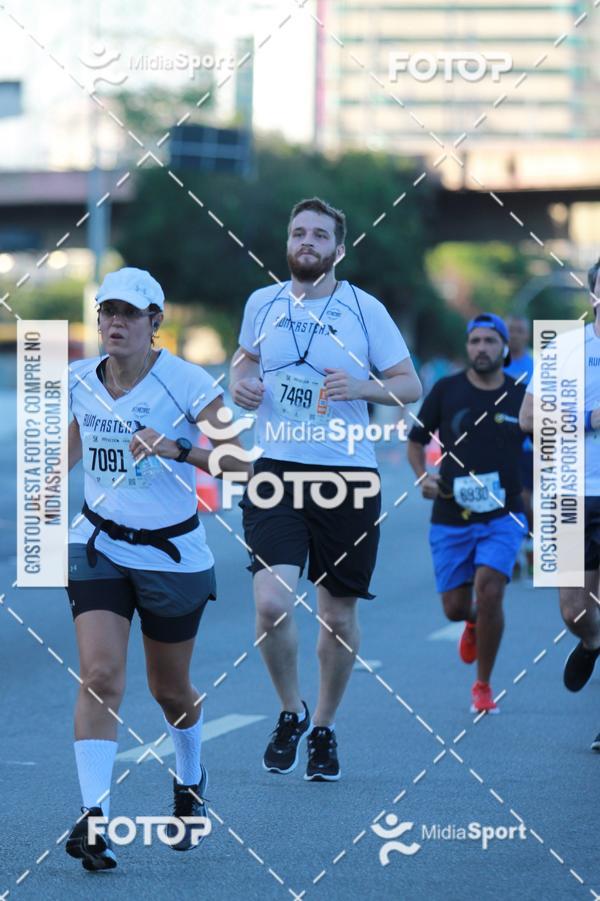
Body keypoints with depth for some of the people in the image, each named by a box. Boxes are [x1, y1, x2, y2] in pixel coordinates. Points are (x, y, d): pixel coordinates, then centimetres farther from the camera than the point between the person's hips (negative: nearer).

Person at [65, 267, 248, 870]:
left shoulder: (185, 382, -14)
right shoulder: (80, 380, -1)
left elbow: (240, 459, -19)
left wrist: (177, 449, -32)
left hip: (171, 552, -2)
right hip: (99, 545, 2)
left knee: (169, 689, 14)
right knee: (99, 676, -17)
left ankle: (189, 782, 44)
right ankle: (93, 818, -20)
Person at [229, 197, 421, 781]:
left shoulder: (365, 310, -2)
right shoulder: (262, 304, 6)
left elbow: (410, 386, 2)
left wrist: (362, 387, -17)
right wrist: (239, 381, 3)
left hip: (347, 476, -1)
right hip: (276, 470, 1)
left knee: (338, 615, 7)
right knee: (272, 603, -17)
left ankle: (324, 728, 28)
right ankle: (290, 713, 8)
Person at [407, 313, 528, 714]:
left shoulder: (522, 397, 0)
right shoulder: (446, 390, -2)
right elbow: (416, 442, 9)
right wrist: (423, 477, -10)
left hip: (502, 515, -1)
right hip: (451, 516, 1)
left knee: (489, 590, -20)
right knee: (455, 608, 3)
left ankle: (484, 687, -4)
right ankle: (475, 622, 44)